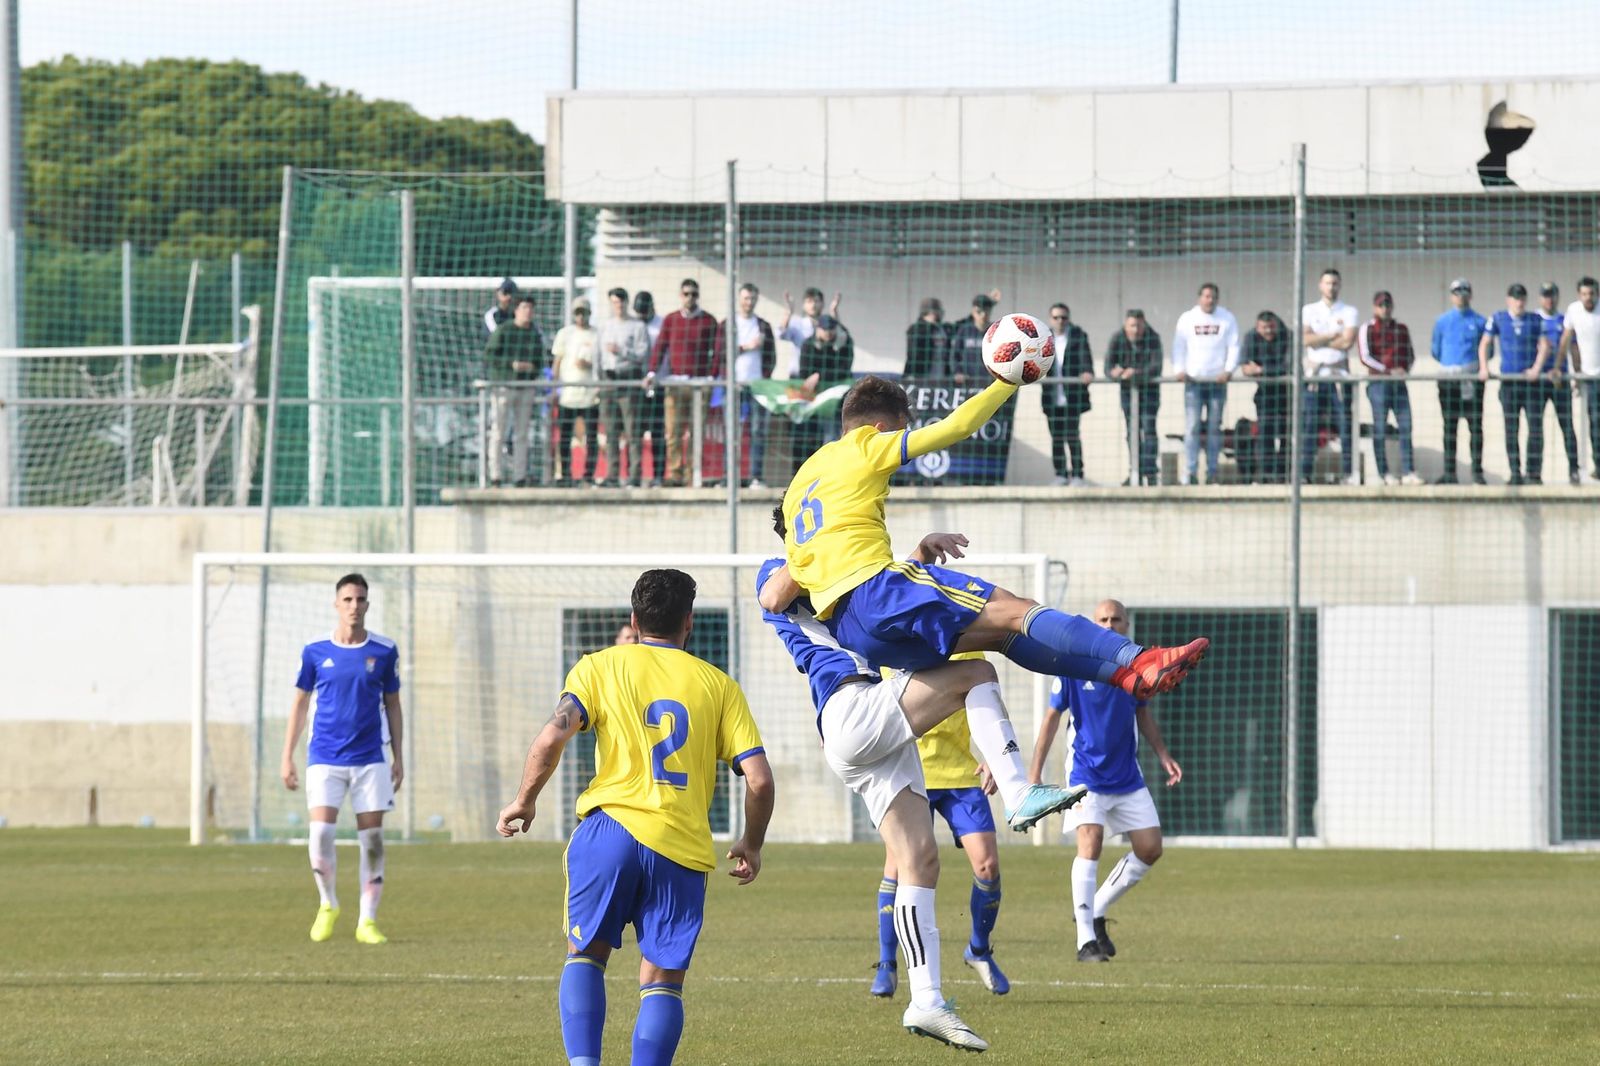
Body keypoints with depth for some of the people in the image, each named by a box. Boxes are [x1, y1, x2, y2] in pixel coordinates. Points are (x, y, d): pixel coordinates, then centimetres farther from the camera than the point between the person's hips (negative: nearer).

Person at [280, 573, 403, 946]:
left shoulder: (383, 651, 2)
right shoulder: (315, 651, 1)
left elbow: (392, 705, 10)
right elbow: (300, 704, 8)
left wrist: (398, 757, 5)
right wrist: (287, 758, 5)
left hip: (369, 758, 1)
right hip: (325, 759, -1)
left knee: (372, 837, -1)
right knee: (321, 832, -12)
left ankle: (368, 921, 8)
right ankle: (327, 906, 12)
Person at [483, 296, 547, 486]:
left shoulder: (535, 335, 8)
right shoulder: (503, 331, -4)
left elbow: (540, 362, 13)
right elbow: (489, 356, -8)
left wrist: (532, 367, -9)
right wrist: (513, 364, -17)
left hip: (526, 388, 4)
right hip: (503, 386, -4)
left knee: (521, 435, 5)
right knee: (498, 433, -4)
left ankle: (520, 476, 8)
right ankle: (496, 476, -2)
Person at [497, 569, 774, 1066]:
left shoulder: (601, 666, 10)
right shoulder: (718, 685, 13)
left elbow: (554, 735, -6)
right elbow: (759, 778, 6)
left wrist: (524, 800, 8)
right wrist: (751, 846, 21)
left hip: (611, 827, -1)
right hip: (683, 851, 1)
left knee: (585, 956, 14)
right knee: (663, 983, 6)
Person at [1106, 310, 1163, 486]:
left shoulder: (1153, 338, -22)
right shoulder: (1117, 339, -15)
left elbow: (1156, 367, -30)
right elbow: (1108, 368, -20)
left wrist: (1137, 373, -46)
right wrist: (1115, 372, -44)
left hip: (1149, 387, -3)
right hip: (1128, 389, 3)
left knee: (1148, 428, -13)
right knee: (1132, 431, 6)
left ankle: (1149, 472, -15)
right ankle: (1135, 473, 11)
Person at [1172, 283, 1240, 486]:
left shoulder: (1227, 319, 8)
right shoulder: (1187, 319, 8)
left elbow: (1233, 347, 5)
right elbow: (1179, 346, 7)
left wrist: (1229, 370, -9)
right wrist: (1179, 370, -7)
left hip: (1217, 381, 1)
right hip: (1193, 381, -1)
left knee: (1215, 428, 2)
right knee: (1192, 427, -8)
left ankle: (1212, 472, 6)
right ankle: (1190, 472, -10)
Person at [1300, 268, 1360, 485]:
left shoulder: (1349, 313, 6)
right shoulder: (1309, 311, 10)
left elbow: (1347, 342, -7)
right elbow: (1305, 339, -5)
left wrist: (1319, 339, -3)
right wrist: (1333, 336, -7)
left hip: (1339, 375, -1)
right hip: (1314, 375, 1)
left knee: (1345, 424, -3)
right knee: (1309, 425, -3)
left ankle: (1348, 473, -1)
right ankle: (1304, 472, -3)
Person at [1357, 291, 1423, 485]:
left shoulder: (1402, 329, 15)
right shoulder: (1367, 330, 2)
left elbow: (1410, 354, 20)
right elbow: (1365, 357, -7)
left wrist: (1405, 370, -1)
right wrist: (1389, 371, -13)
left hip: (1399, 382, 4)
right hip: (1378, 382, -4)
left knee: (1406, 427, -3)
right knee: (1380, 429, -2)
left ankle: (1408, 472, -3)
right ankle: (1384, 473, 1)